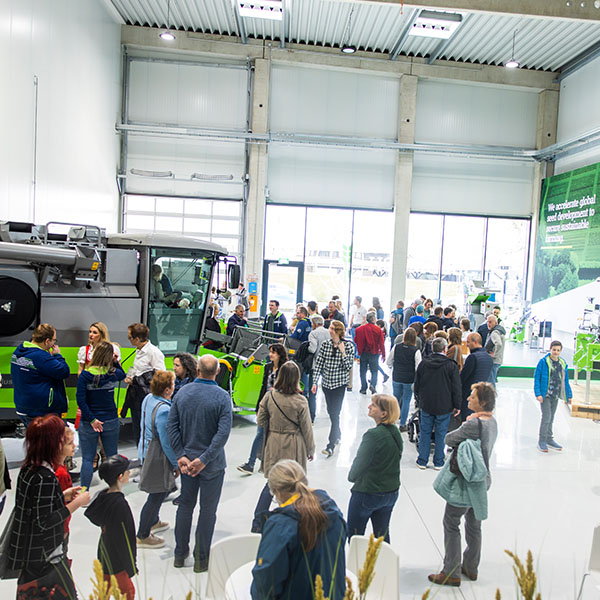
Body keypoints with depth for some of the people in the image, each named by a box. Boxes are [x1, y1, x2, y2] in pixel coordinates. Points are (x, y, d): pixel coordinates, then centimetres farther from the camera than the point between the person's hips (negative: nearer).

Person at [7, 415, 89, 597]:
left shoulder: (27, 468, 0)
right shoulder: (46, 478, -28)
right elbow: (45, 522, -25)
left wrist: (63, 496, 8)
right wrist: (77, 503, -18)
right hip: (45, 555, -9)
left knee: (29, 593, 22)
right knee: (65, 594, 4)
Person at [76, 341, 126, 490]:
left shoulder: (85, 375, -12)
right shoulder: (113, 373, -7)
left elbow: (81, 400, -17)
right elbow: (123, 375, 19)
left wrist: (92, 420, -13)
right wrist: (116, 362, 6)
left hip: (89, 422, -2)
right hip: (111, 421, 2)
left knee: (87, 459, 8)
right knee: (112, 457, 16)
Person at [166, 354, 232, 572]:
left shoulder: (182, 393, -3)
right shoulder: (222, 397, -15)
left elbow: (171, 425, -5)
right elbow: (223, 432, -22)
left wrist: (180, 456, -5)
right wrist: (204, 459, -18)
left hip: (187, 461, 4)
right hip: (213, 464, -4)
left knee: (185, 505, 20)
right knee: (208, 510, 10)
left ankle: (180, 554, 31)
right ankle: (201, 559, 21)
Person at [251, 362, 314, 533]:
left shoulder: (269, 396, -9)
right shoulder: (300, 401, -17)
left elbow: (260, 421, 0)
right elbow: (306, 428, -7)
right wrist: (311, 450, 6)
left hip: (273, 444, 3)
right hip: (293, 447, -3)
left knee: (272, 483, 16)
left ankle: (257, 524, 17)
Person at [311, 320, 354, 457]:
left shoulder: (348, 346, -7)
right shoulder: (325, 344, 1)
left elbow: (348, 367, -10)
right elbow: (318, 363, 2)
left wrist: (343, 352, -20)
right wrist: (315, 382, -2)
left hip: (340, 384, -4)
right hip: (326, 383, 4)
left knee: (335, 413, -7)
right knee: (331, 411, 16)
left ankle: (331, 445, -4)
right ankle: (338, 434, 39)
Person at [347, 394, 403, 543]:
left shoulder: (373, 435, -26)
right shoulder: (396, 433, -3)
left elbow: (360, 462, -20)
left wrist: (352, 476, 0)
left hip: (367, 493, -7)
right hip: (391, 492, 7)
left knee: (354, 534, 13)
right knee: (382, 534, 21)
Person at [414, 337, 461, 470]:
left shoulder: (423, 363, -3)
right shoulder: (452, 366, -10)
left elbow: (416, 384, 6)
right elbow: (456, 388, -6)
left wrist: (419, 400, 18)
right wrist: (457, 406, 4)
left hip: (426, 405, 2)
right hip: (444, 407, -2)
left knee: (425, 432, 11)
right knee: (441, 434, 9)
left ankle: (422, 461, 18)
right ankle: (438, 462, 18)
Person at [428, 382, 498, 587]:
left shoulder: (474, 424, -27)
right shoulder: (492, 422, 2)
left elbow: (449, 439, -19)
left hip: (466, 482, -9)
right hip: (482, 480, 9)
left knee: (451, 524, 5)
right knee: (474, 524, 20)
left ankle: (451, 573, 14)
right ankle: (471, 568, 35)